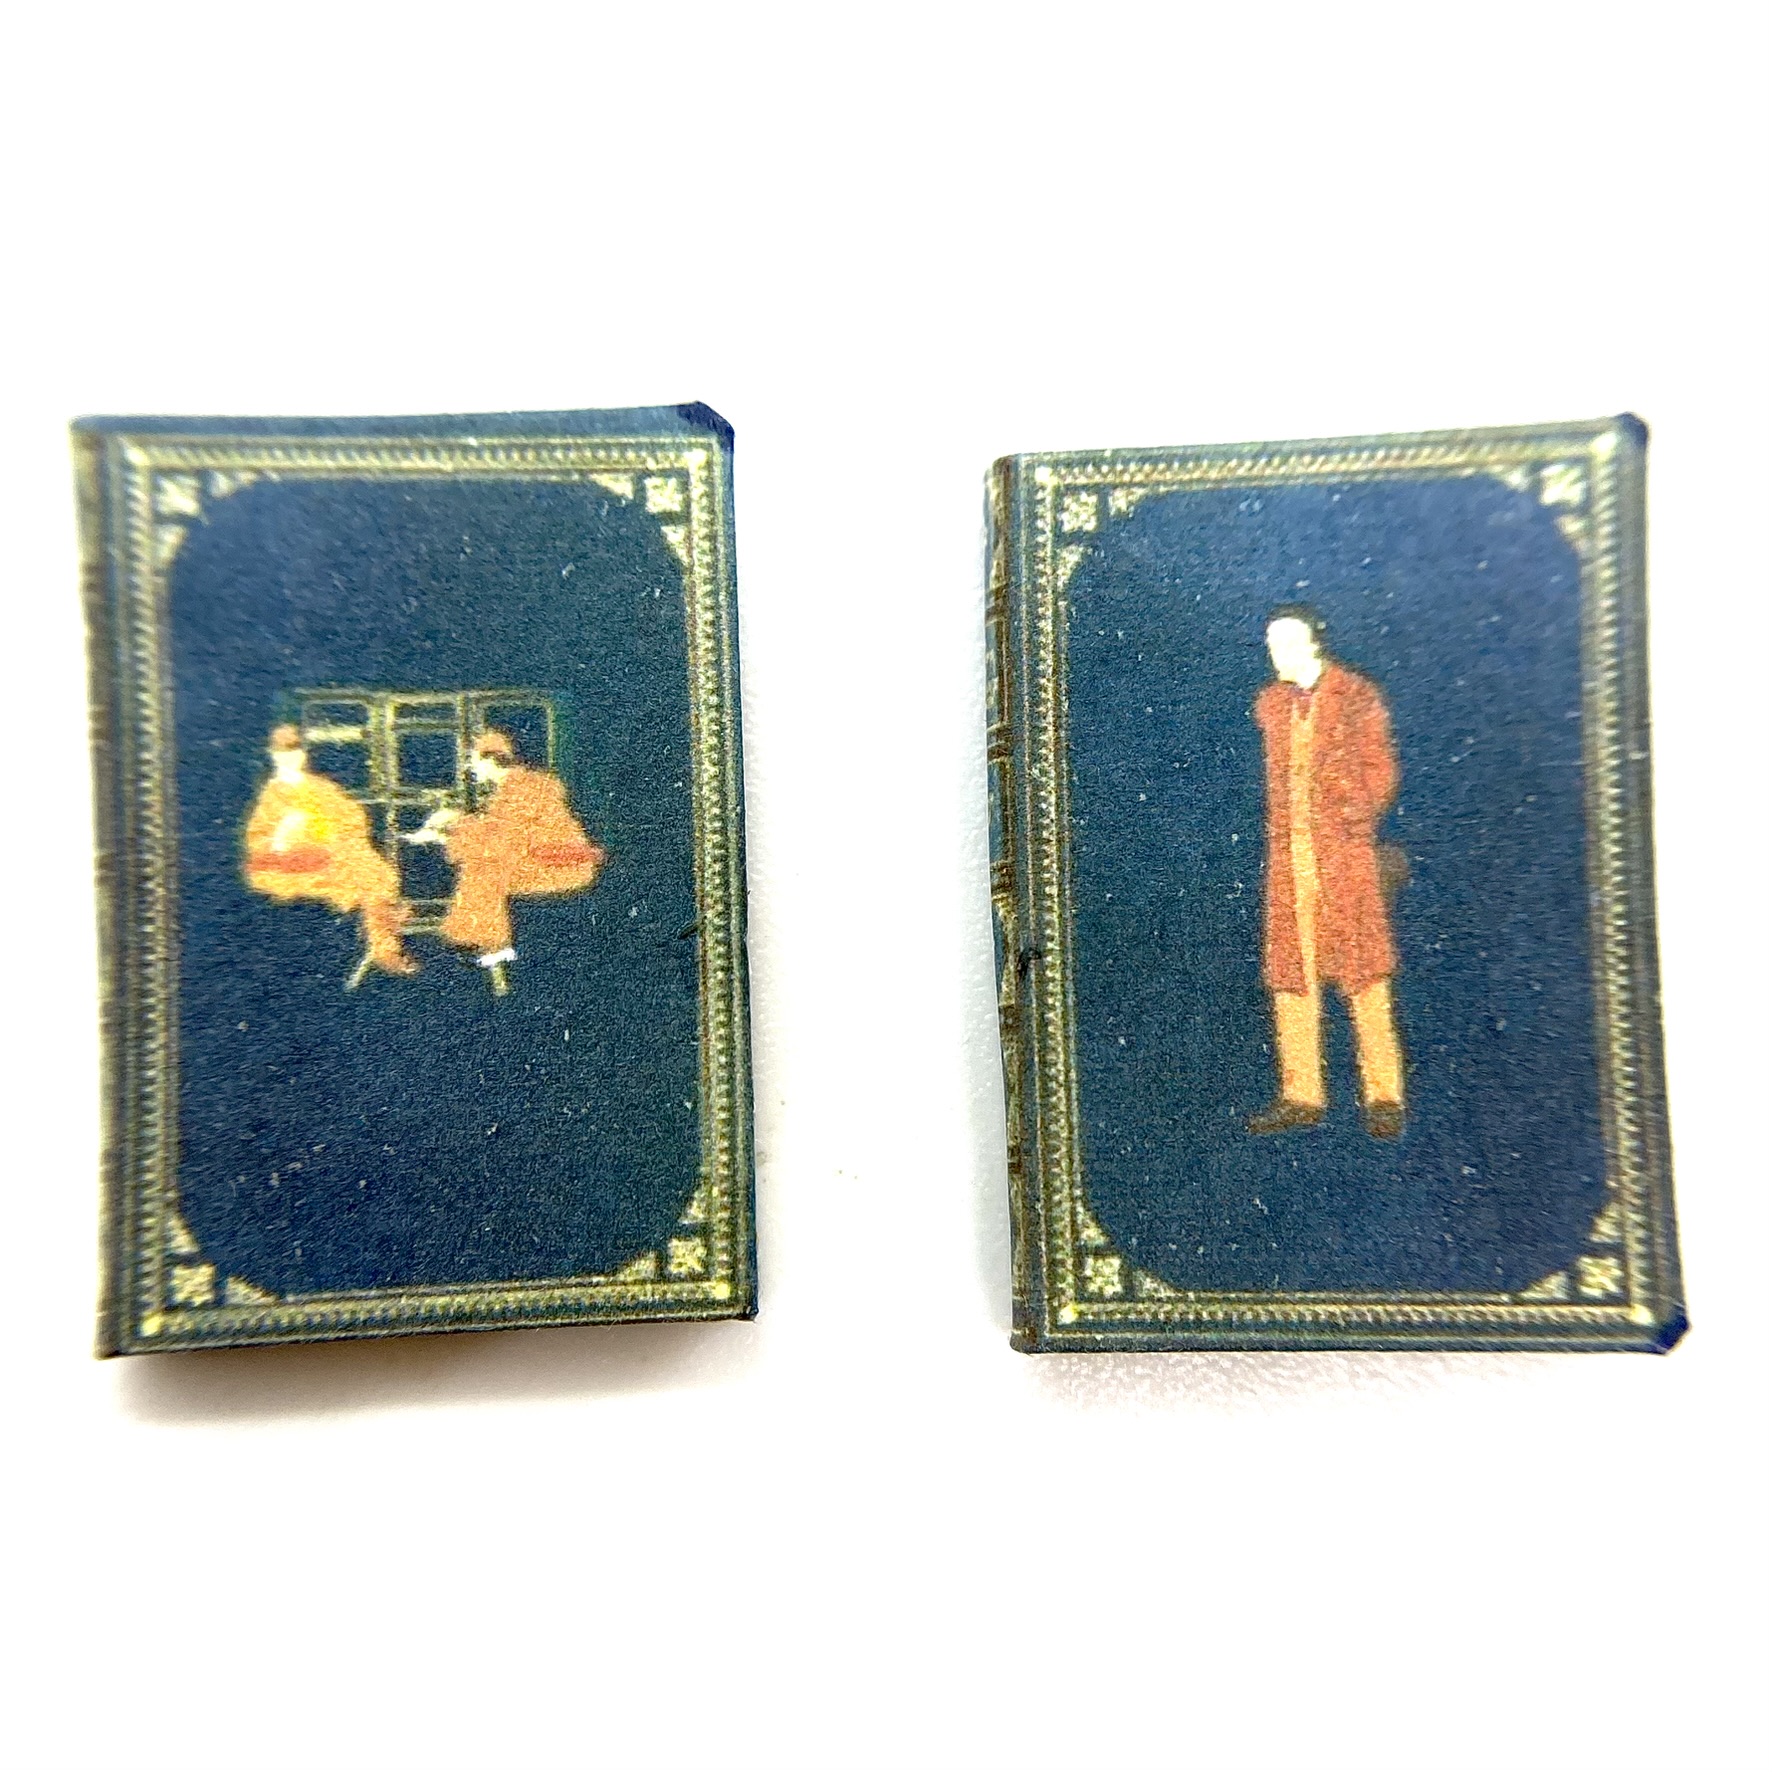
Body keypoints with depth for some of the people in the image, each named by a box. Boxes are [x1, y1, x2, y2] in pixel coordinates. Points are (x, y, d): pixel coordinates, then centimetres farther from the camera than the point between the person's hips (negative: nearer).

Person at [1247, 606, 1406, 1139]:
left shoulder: (1357, 695, 3)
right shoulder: (1269, 703, 16)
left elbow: (1381, 769, 2)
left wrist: (1355, 820, -9)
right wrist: (1282, 830, 9)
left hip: (1344, 852, -4)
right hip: (1288, 854, 5)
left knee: (1362, 971, -3)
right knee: (1289, 971, 4)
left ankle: (1383, 1096, 7)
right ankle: (1301, 1095, 13)